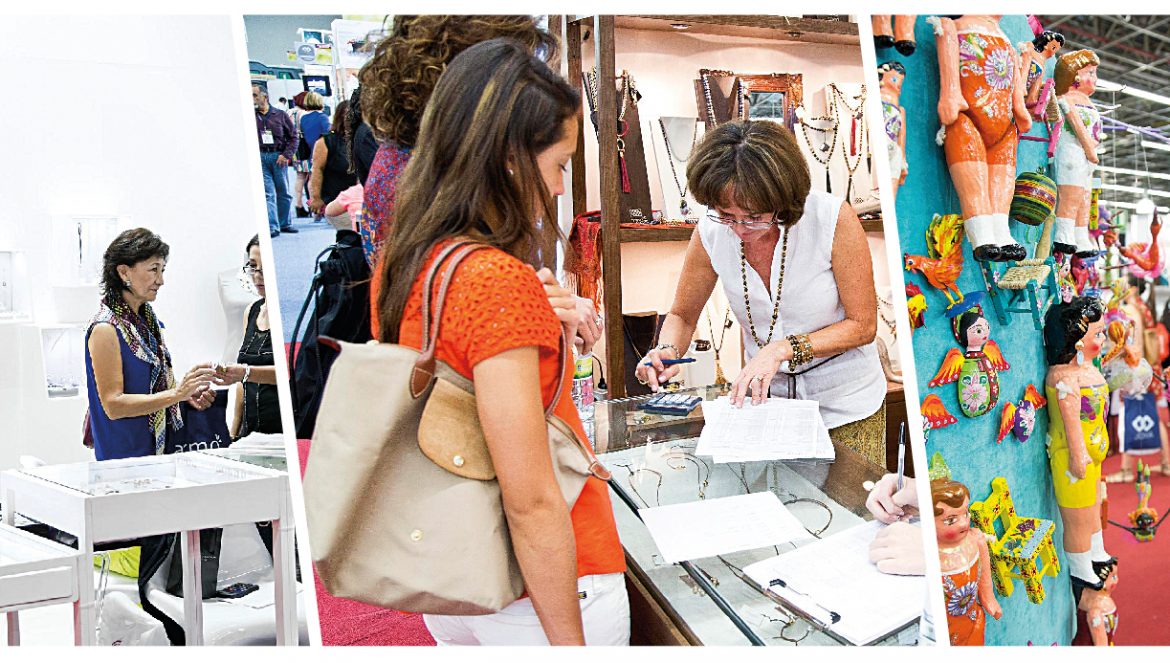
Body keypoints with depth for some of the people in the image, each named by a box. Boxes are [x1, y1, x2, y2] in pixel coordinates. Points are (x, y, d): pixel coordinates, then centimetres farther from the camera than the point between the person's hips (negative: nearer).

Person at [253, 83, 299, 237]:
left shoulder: (280, 115, 7)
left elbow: (293, 136, 5)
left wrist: (287, 155, -4)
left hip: (278, 157, 1)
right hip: (260, 157, -1)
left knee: (283, 193, 8)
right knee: (268, 193, -8)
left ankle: (284, 223, 20)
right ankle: (272, 226, -11)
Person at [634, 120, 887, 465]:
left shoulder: (834, 219, -22)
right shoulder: (711, 232, -13)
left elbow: (863, 325, -14)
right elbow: (682, 315, 3)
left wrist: (783, 349, -25)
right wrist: (668, 352, -19)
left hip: (846, 401, -2)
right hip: (767, 398, 2)